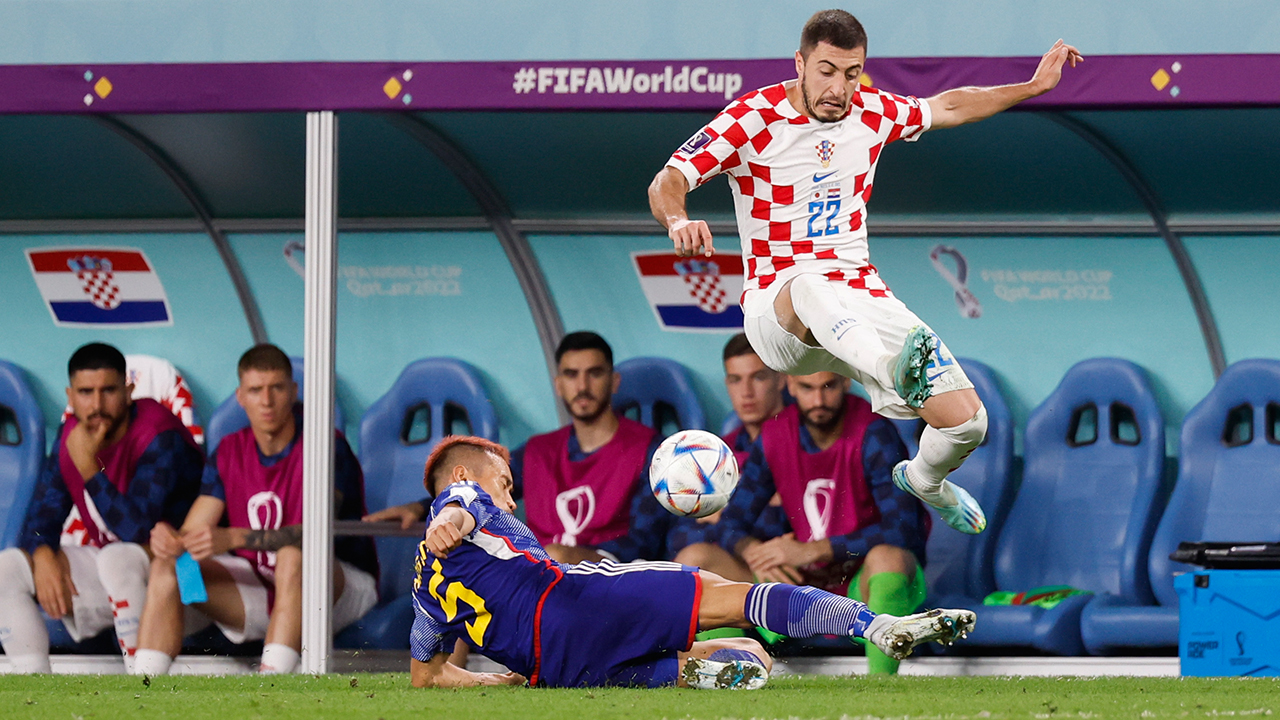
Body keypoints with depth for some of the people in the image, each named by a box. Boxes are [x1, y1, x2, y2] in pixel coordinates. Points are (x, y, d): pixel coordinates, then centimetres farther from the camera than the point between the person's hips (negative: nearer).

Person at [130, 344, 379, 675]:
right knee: (166, 567, -14)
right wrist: (170, 539, -28)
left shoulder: (328, 447, -14)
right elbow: (193, 533, -1)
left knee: (293, 556, -38)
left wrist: (233, 539, -41)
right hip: (258, 592, 5)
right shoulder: (229, 453, 4)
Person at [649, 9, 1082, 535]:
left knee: (966, 421, -8)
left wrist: (1035, 86, 25)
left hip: (862, 303, 5)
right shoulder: (754, 118, -9)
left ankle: (923, 479, 29)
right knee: (809, 286, -44)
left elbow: (948, 107, 26)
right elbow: (667, 183, -17)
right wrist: (677, 220, -40)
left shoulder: (872, 112, 5)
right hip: (775, 309, -5)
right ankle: (892, 370, -74)